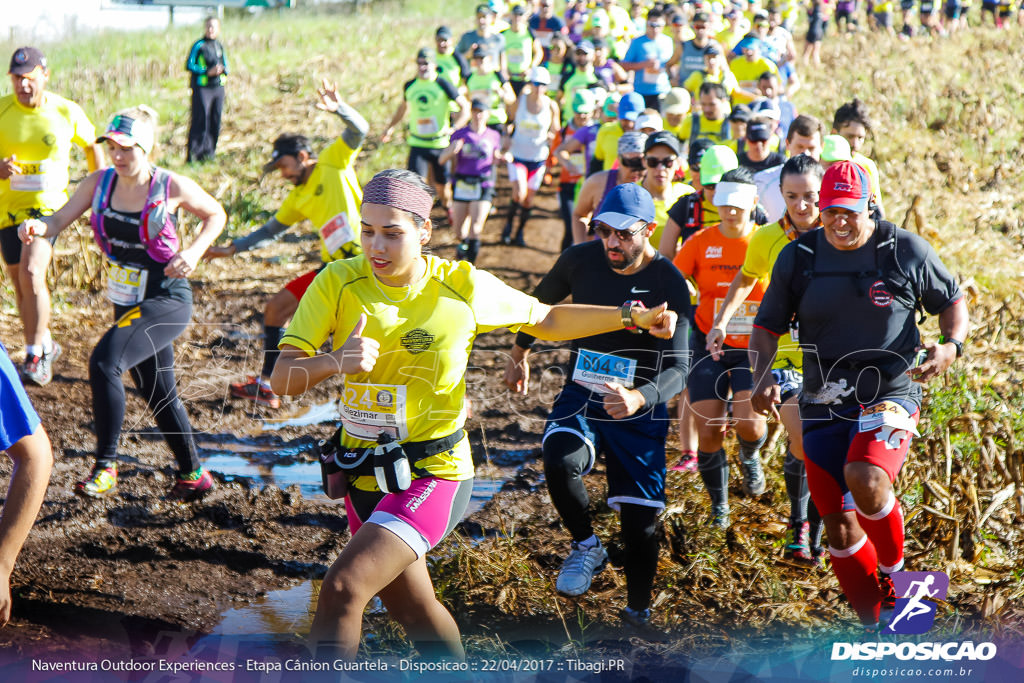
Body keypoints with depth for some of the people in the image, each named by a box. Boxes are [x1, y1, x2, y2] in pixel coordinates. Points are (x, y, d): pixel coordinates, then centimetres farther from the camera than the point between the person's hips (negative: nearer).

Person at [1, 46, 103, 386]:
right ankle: (45, 344, 34)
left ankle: (35, 355, -15)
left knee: (31, 272, -23)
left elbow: (92, 145, 13)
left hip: (49, 205, -3)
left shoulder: (67, 112, -6)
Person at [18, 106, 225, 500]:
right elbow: (60, 220, -6)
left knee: (104, 362, -26)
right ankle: (193, 475, 35)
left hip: (167, 302, -6)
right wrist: (37, 227, -29)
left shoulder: (172, 187, -13)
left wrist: (194, 252, -13)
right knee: (157, 393, 17)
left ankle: (105, 467, -18)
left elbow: (216, 215, 2)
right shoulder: (99, 184, -2)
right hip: (128, 304, 7)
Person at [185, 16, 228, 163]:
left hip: (218, 87, 6)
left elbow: (225, 65, 19)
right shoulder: (199, 45, -6)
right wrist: (208, 72, -17)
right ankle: (193, 153, -5)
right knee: (200, 120, -9)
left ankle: (209, 151, 15)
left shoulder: (219, 46, 11)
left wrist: (222, 70, -5)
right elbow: (189, 65, -9)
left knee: (215, 121, 6)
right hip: (202, 88, -6)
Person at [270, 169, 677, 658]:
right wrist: (336, 362, -34)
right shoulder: (337, 283, -9)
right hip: (364, 476, 4)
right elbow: (281, 379, -14)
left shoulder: (463, 287, -10)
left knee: (342, 587, -23)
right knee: (414, 611, 19)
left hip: (434, 472, -4)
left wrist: (633, 316, 3)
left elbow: (544, 320, 8)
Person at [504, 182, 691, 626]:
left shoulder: (668, 284, -16)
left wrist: (639, 398, -41)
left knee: (639, 522, 1)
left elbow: (678, 365, -21)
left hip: (638, 411, -2)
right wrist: (520, 352, 27)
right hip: (581, 394, 2)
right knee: (560, 461, -31)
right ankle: (586, 547, -5)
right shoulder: (580, 260, -6)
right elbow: (543, 301, 16)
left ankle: (637, 612, 23)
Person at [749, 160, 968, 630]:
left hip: (891, 397, -3)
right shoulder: (798, 257, 3)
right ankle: (876, 628, 22)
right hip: (824, 406, 4)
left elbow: (952, 301, 11)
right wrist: (762, 379, -9)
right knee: (839, 525, 4)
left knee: (865, 478, -32)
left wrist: (951, 345, -9)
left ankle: (896, 575, -5)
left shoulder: (907, 251, -2)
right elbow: (767, 327, 9)